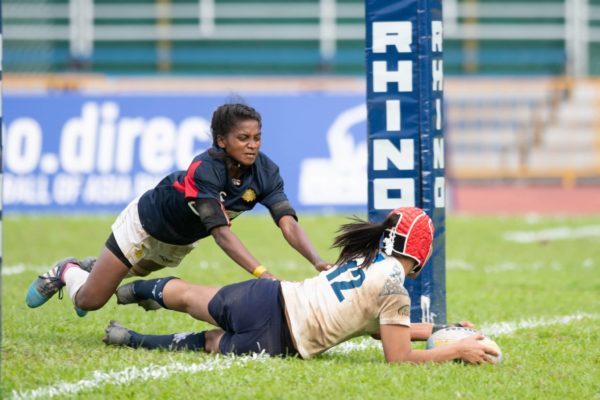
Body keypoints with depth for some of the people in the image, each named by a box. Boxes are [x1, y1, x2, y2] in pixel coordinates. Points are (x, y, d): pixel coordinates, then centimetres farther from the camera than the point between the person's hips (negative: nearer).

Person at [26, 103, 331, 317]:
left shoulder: (265, 172, -26)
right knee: (89, 300, 2)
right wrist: (262, 274, -61)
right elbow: (221, 232, -49)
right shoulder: (205, 169, -41)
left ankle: (92, 268, 56)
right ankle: (67, 272, 33)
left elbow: (288, 223, -35)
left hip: (180, 242, 6)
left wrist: (318, 263, -53)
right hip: (147, 221, -6)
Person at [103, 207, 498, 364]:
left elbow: (379, 327, 22)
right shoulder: (393, 286, -13)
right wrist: (457, 350, -7)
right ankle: (133, 340, 14)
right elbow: (399, 357, -12)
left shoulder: (365, 257, 12)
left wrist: (436, 329, 19)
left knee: (190, 295, 33)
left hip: (265, 297, 7)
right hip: (272, 337, -7)